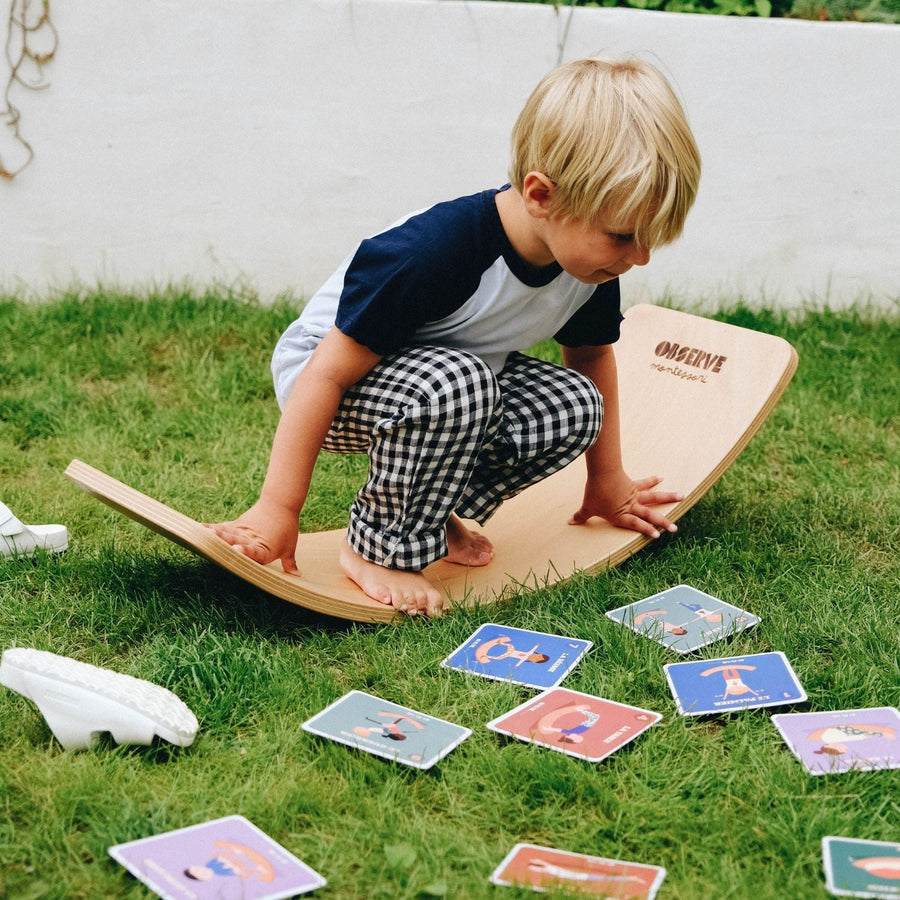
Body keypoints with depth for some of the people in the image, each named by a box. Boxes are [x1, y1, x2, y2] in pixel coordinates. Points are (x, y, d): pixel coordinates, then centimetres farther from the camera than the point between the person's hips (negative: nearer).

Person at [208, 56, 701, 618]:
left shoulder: (590, 260, -14)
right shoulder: (433, 254, -37)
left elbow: (591, 356, 7)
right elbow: (329, 373, -32)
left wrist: (608, 481, 16)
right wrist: (279, 508, -28)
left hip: (452, 378, 7)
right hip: (342, 381, -7)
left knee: (574, 408, -13)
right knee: (455, 384, -37)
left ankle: (432, 512, 6)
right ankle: (379, 548, -16)